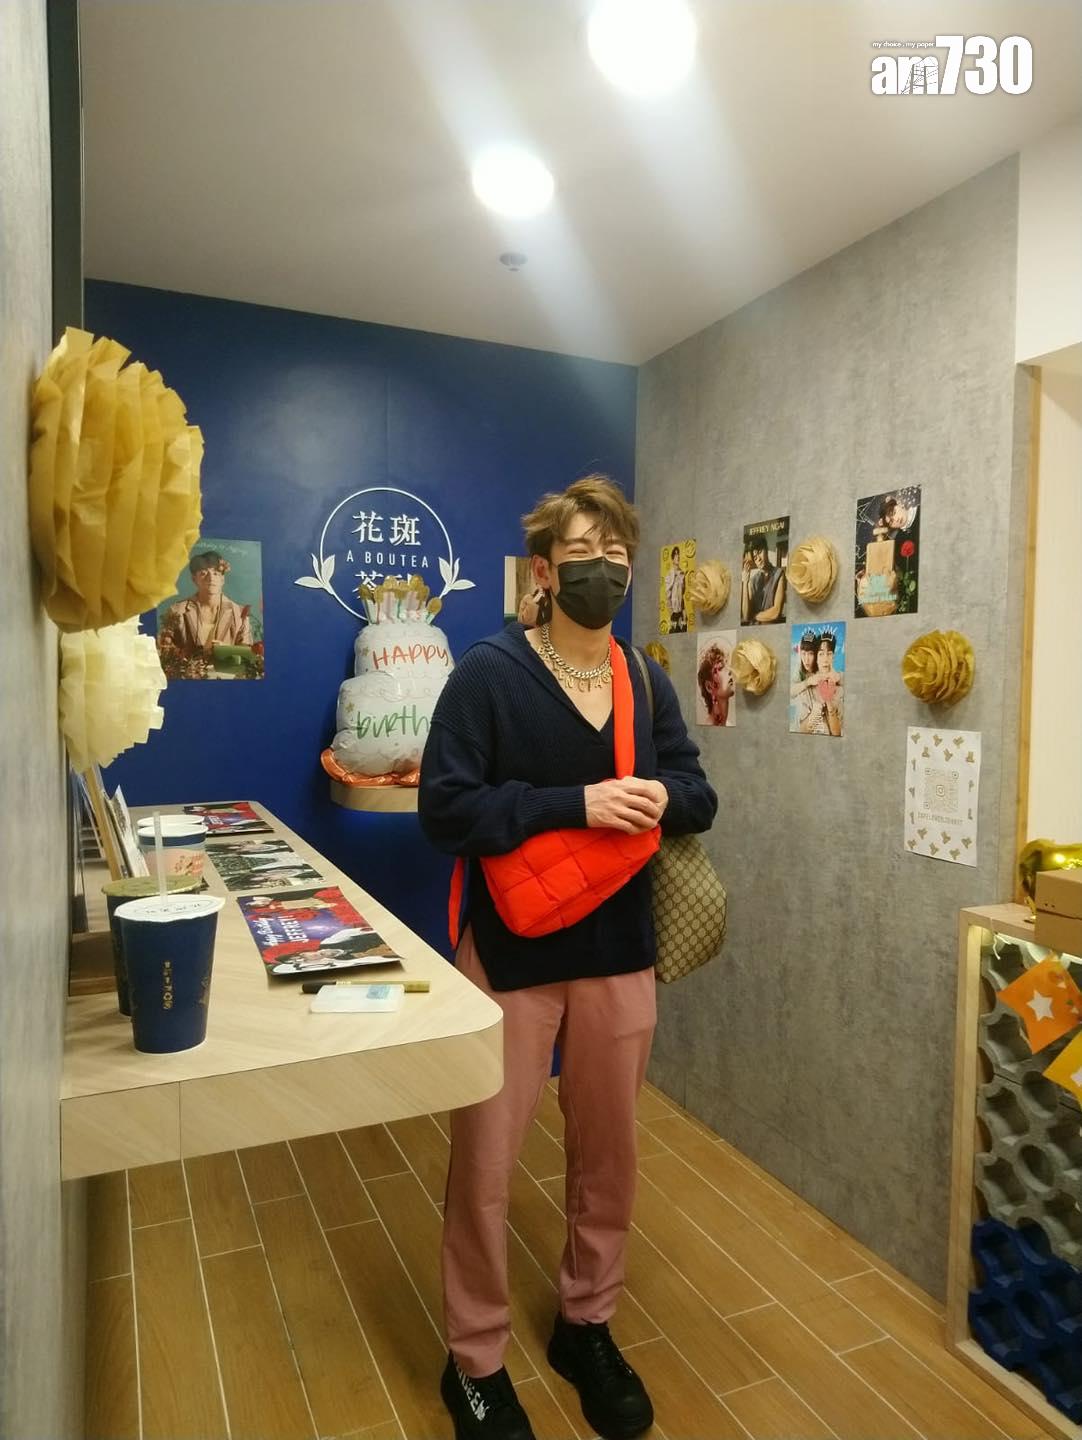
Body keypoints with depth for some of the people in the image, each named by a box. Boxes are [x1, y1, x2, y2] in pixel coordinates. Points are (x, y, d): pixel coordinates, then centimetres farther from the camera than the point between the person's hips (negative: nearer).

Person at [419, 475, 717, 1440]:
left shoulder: (649, 683, 4)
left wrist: (664, 796, -16)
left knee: (609, 1155, 18)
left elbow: (699, 796, 7)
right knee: (486, 1165, 8)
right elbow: (446, 809, -19)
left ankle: (587, 1326, 43)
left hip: (619, 954, 5)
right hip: (512, 954, -4)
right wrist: (576, 803, -25)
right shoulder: (488, 674, -12)